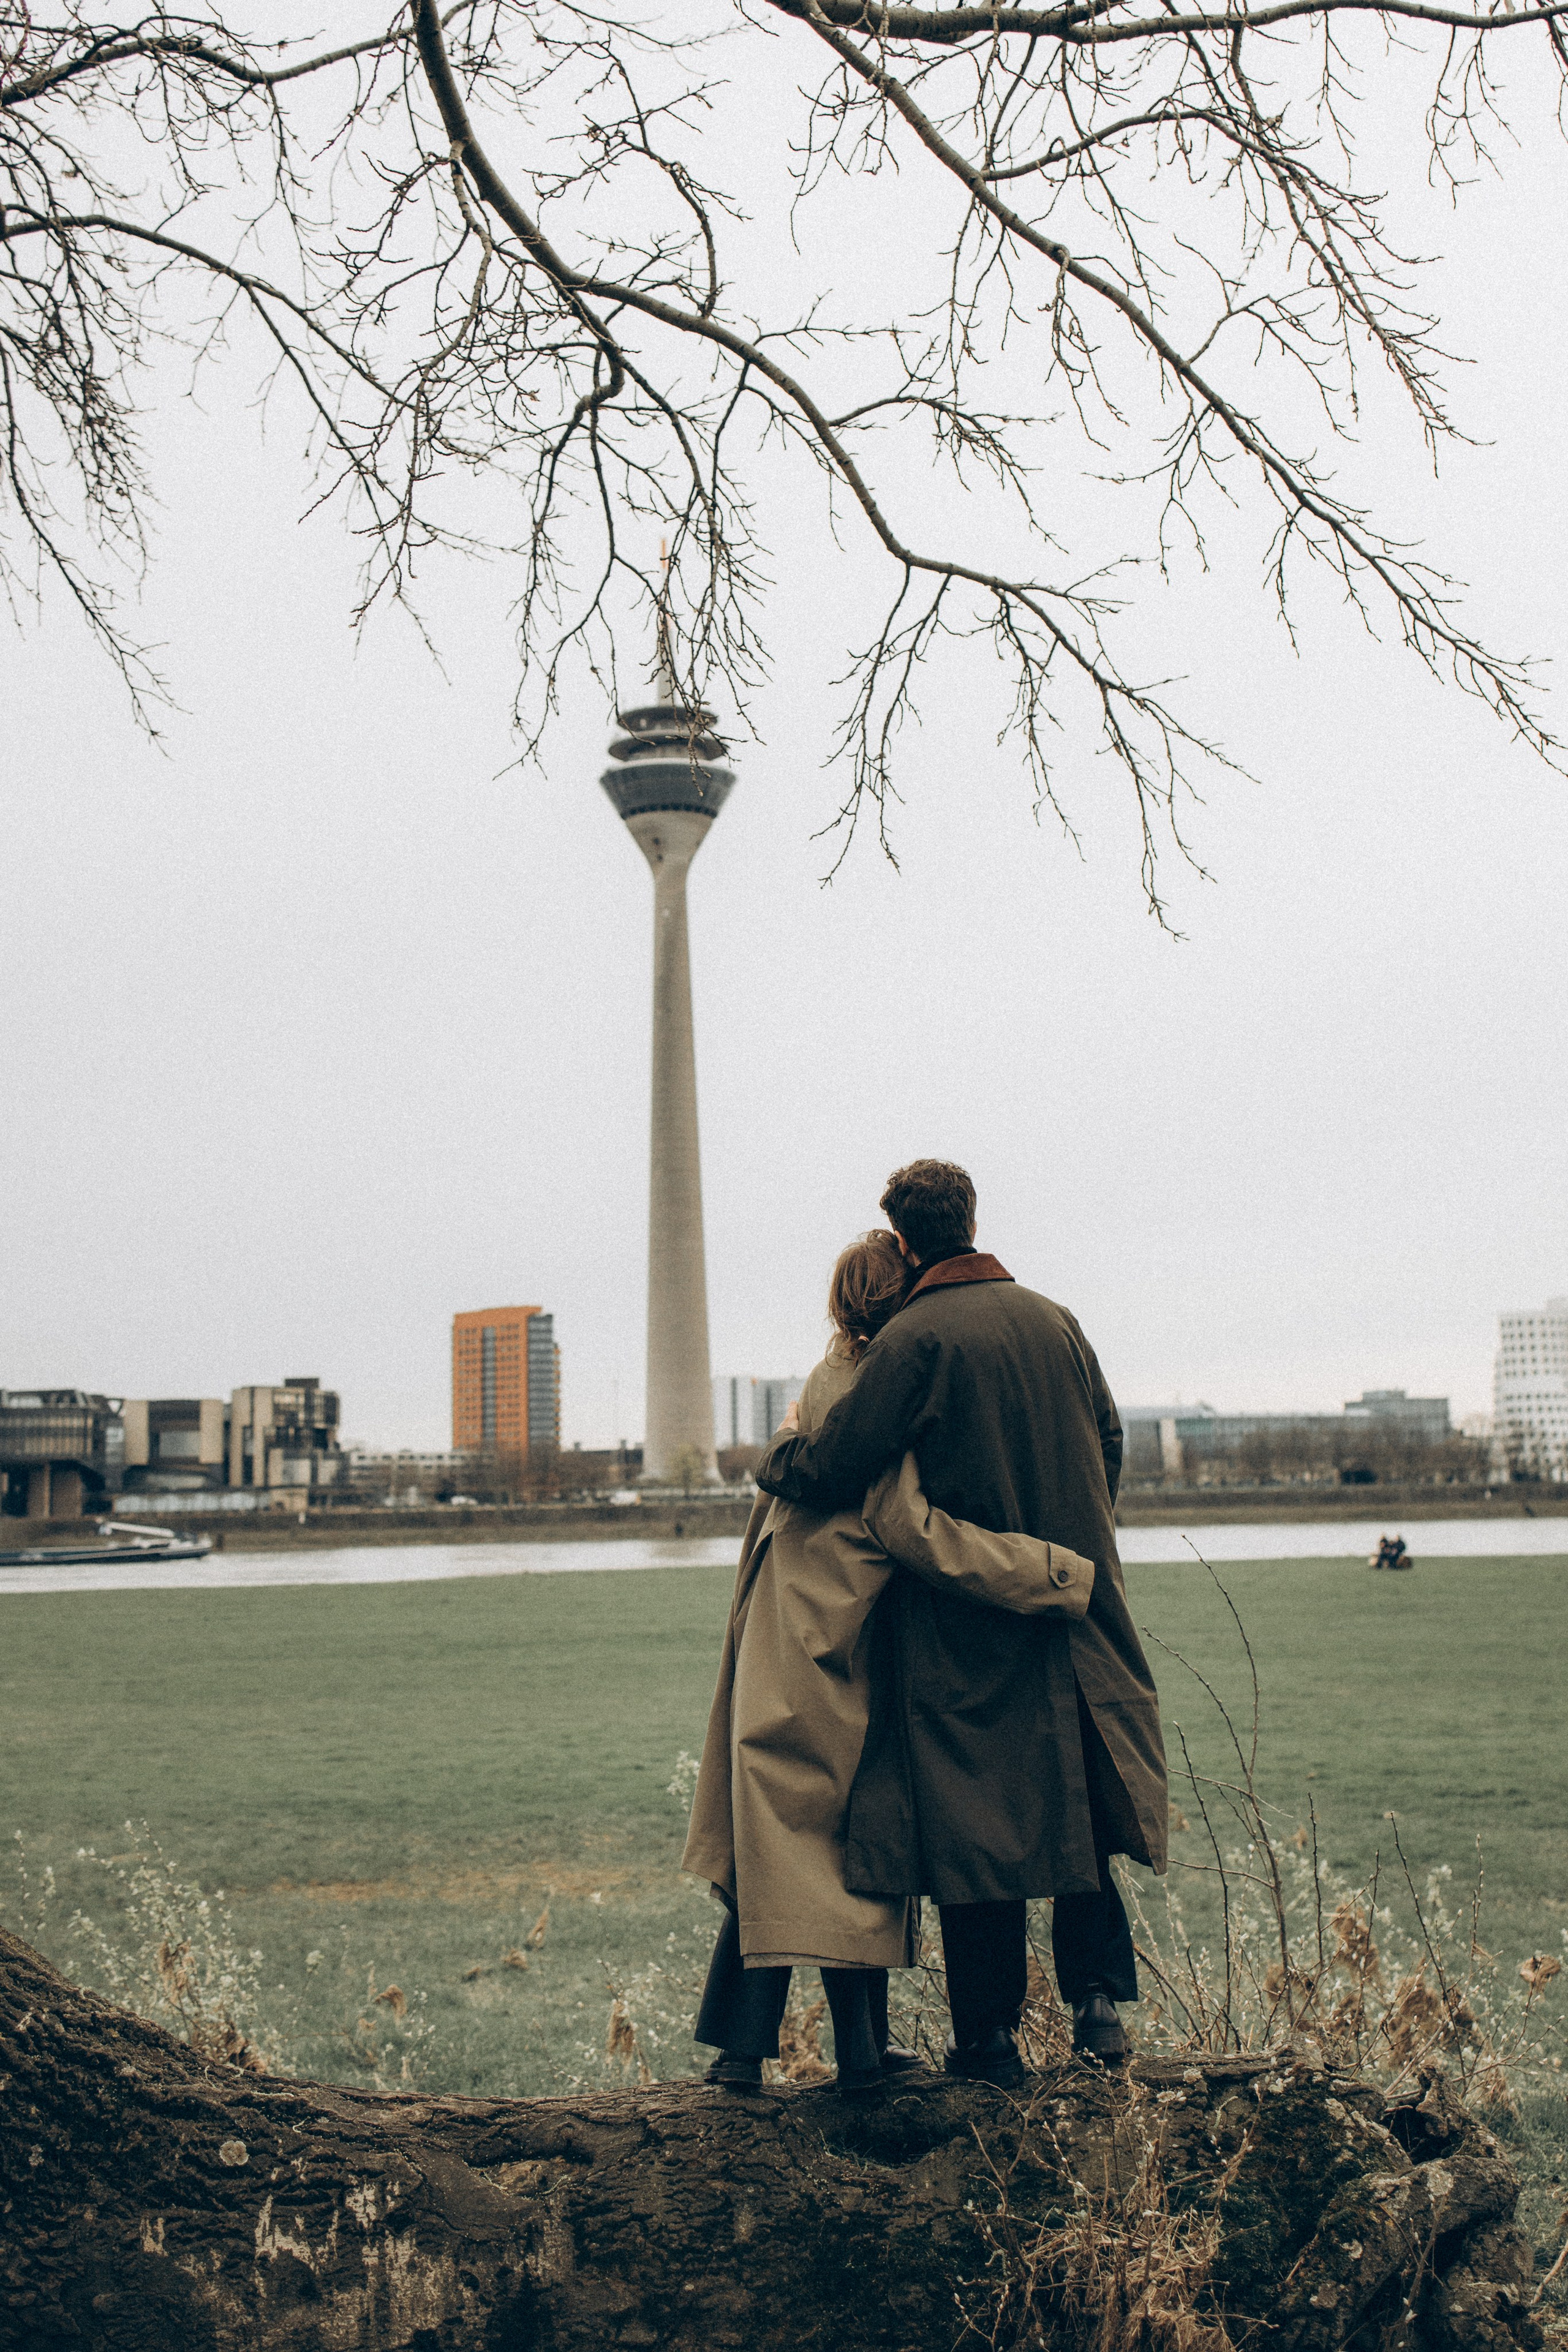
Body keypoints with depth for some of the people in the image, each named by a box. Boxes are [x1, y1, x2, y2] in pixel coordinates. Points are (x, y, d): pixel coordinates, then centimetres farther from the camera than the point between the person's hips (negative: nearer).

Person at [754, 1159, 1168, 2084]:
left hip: (965, 1629, -5)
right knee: (1073, 1803, 18)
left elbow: (833, 1467, -16)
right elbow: (1108, 1443, 15)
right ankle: (1099, 1997, 15)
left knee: (974, 1824, 3)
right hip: (1075, 1613, 6)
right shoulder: (1055, 1320, 5)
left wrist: (780, 1449, 6)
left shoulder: (916, 1339, -15)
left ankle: (990, 2035, 9)